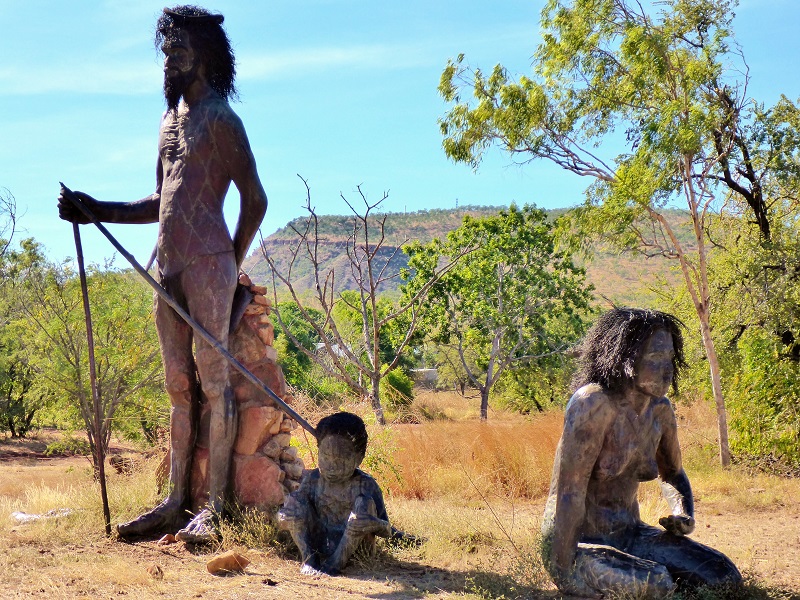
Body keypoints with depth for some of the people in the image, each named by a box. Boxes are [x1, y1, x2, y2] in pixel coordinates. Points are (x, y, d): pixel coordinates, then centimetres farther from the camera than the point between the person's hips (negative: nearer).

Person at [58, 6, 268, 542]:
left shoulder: (220, 119, -4)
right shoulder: (170, 120, 21)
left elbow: (255, 200, -6)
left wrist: (229, 266, -1)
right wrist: (98, 211, 14)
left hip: (208, 264, -8)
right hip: (170, 267, 8)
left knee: (213, 381, -7)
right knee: (180, 386, 8)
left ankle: (215, 506, -6)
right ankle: (177, 501, 12)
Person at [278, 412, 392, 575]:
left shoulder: (366, 485, -3)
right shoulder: (312, 480, 6)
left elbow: (386, 531, -2)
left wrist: (375, 524, -20)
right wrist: (285, 516, -10)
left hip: (353, 549, -2)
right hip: (319, 546, 3)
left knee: (364, 503, -25)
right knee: (294, 501, -13)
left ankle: (336, 563, -28)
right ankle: (309, 558, -22)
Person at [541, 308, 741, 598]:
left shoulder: (660, 411, 2)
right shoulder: (594, 404, -21)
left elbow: (673, 474, 22)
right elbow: (569, 491, -26)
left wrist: (683, 514, -1)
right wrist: (565, 574, -28)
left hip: (629, 535, 8)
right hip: (577, 543, -7)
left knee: (724, 576, -7)